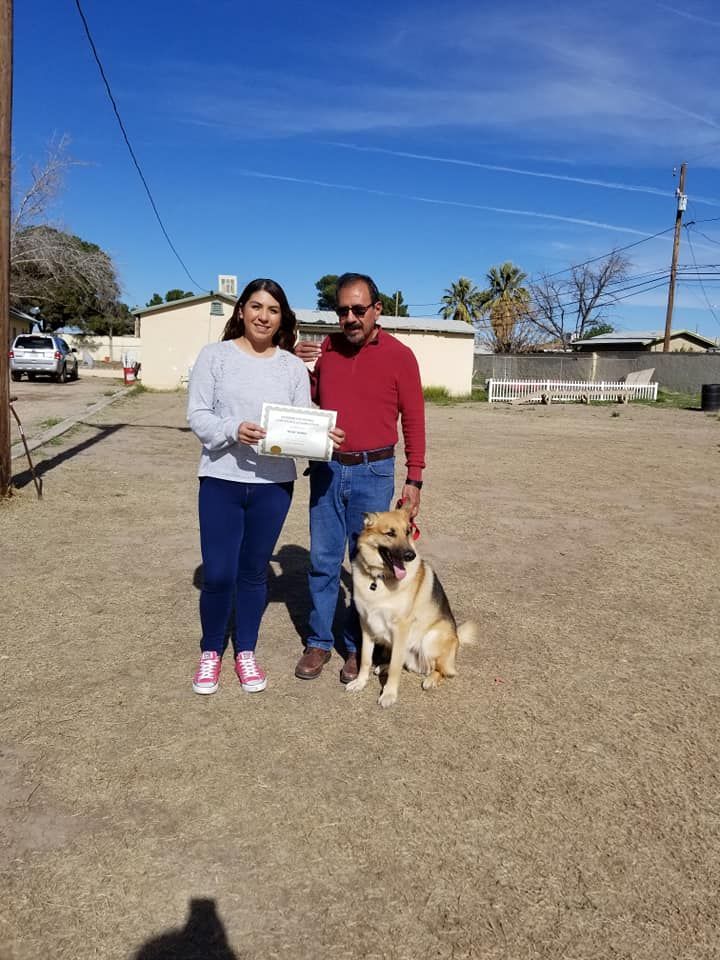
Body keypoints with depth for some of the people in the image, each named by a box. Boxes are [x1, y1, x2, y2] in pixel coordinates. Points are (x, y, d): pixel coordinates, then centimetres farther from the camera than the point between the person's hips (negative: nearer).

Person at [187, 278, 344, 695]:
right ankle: (211, 652, 25)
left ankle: (246, 652, 31)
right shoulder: (215, 355, 0)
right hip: (221, 479, -1)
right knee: (218, 574, 0)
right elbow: (197, 415, -5)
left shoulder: (294, 366, 5)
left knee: (254, 572, 13)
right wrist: (233, 430, -24)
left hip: (274, 484, 2)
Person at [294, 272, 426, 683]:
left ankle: (358, 647, 23)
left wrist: (414, 479, -3)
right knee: (323, 561, 9)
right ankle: (319, 642, 23)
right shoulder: (325, 349, 5)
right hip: (327, 468, 3)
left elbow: (414, 420, -1)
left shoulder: (399, 355, -4)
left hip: (373, 472, -3)